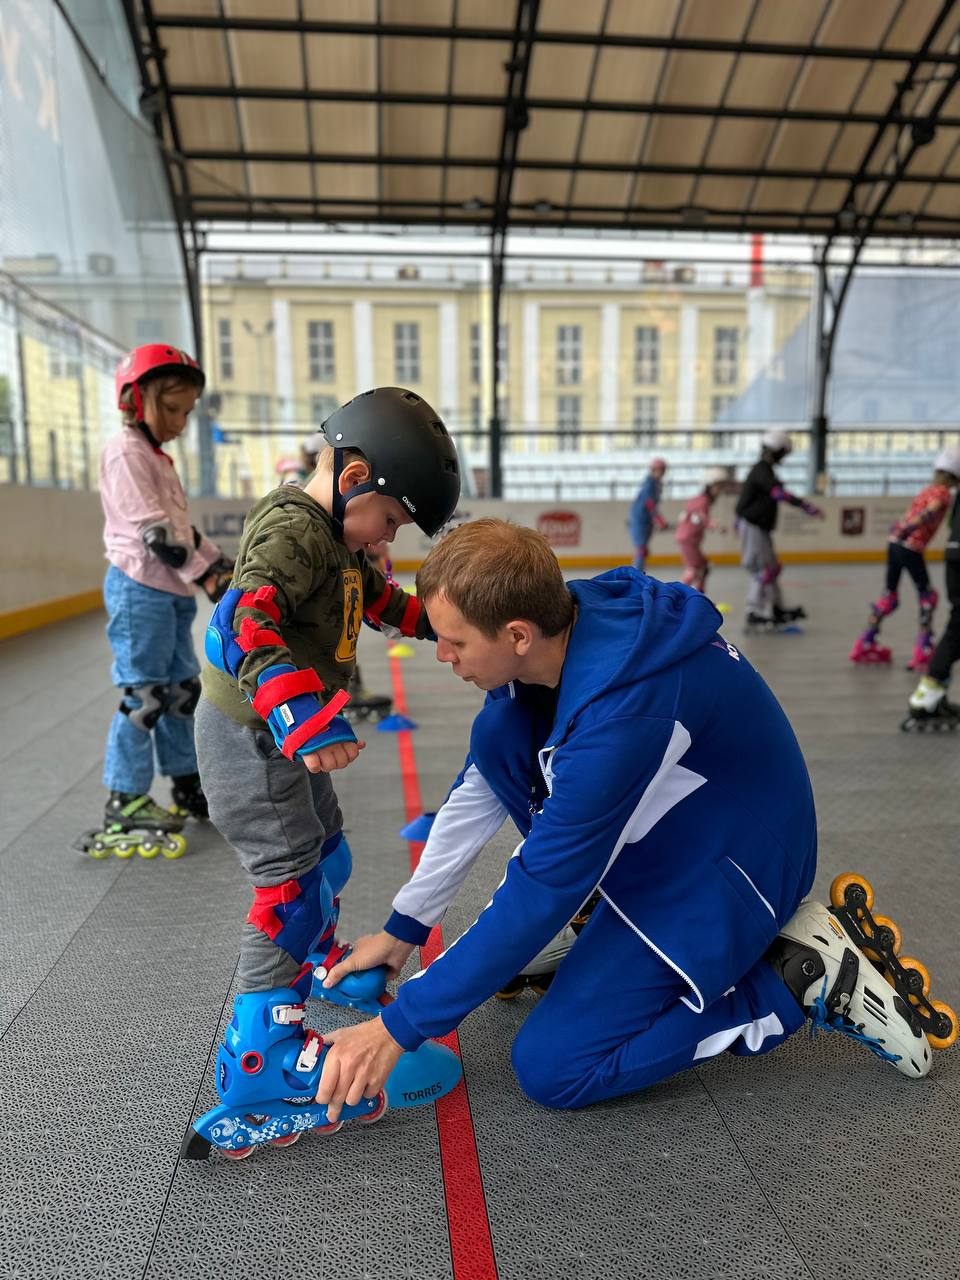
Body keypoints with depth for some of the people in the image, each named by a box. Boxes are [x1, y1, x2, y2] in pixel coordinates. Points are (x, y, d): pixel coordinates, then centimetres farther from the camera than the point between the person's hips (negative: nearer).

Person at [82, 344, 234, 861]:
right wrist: (204, 574, -16)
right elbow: (153, 530, -18)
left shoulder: (158, 457, 20)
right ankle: (123, 808, -1)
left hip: (172, 591, 10)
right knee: (144, 695, -8)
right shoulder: (125, 452, -11)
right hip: (140, 589, -10)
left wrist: (219, 559, 9)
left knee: (182, 689, 13)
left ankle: (188, 789, 24)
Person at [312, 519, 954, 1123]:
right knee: (496, 738, -7)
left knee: (551, 1067, -5)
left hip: (730, 865, -8)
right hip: (660, 826, 8)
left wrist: (399, 1028, -17)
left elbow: (541, 892, -28)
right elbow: (481, 789, 0)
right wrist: (403, 929, 5)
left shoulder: (623, 712, -36)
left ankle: (805, 978, 0)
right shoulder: (559, 626, -11)